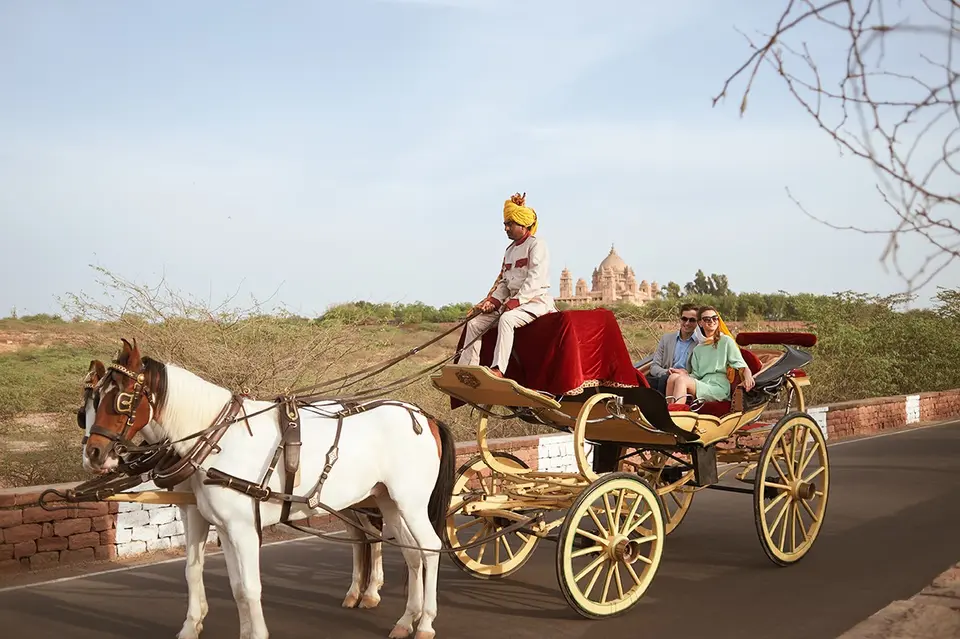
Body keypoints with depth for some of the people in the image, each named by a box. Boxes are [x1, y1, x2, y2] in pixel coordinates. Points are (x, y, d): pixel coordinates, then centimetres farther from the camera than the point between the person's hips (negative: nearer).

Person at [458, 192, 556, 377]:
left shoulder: (536, 245, -5)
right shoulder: (510, 250, 20)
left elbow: (535, 279, -17)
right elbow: (504, 282, 18)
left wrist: (516, 300, -24)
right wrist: (494, 301, 0)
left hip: (535, 300, -9)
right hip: (513, 300, 9)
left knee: (506, 319, -38)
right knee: (475, 323, -5)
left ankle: (498, 369, -46)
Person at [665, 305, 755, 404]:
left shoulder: (726, 341, 9)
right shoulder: (698, 349, 25)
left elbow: (742, 366, 4)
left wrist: (748, 377, -18)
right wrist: (683, 373, 0)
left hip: (718, 388, -5)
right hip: (701, 386, 5)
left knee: (681, 380, -29)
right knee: (673, 377, -23)